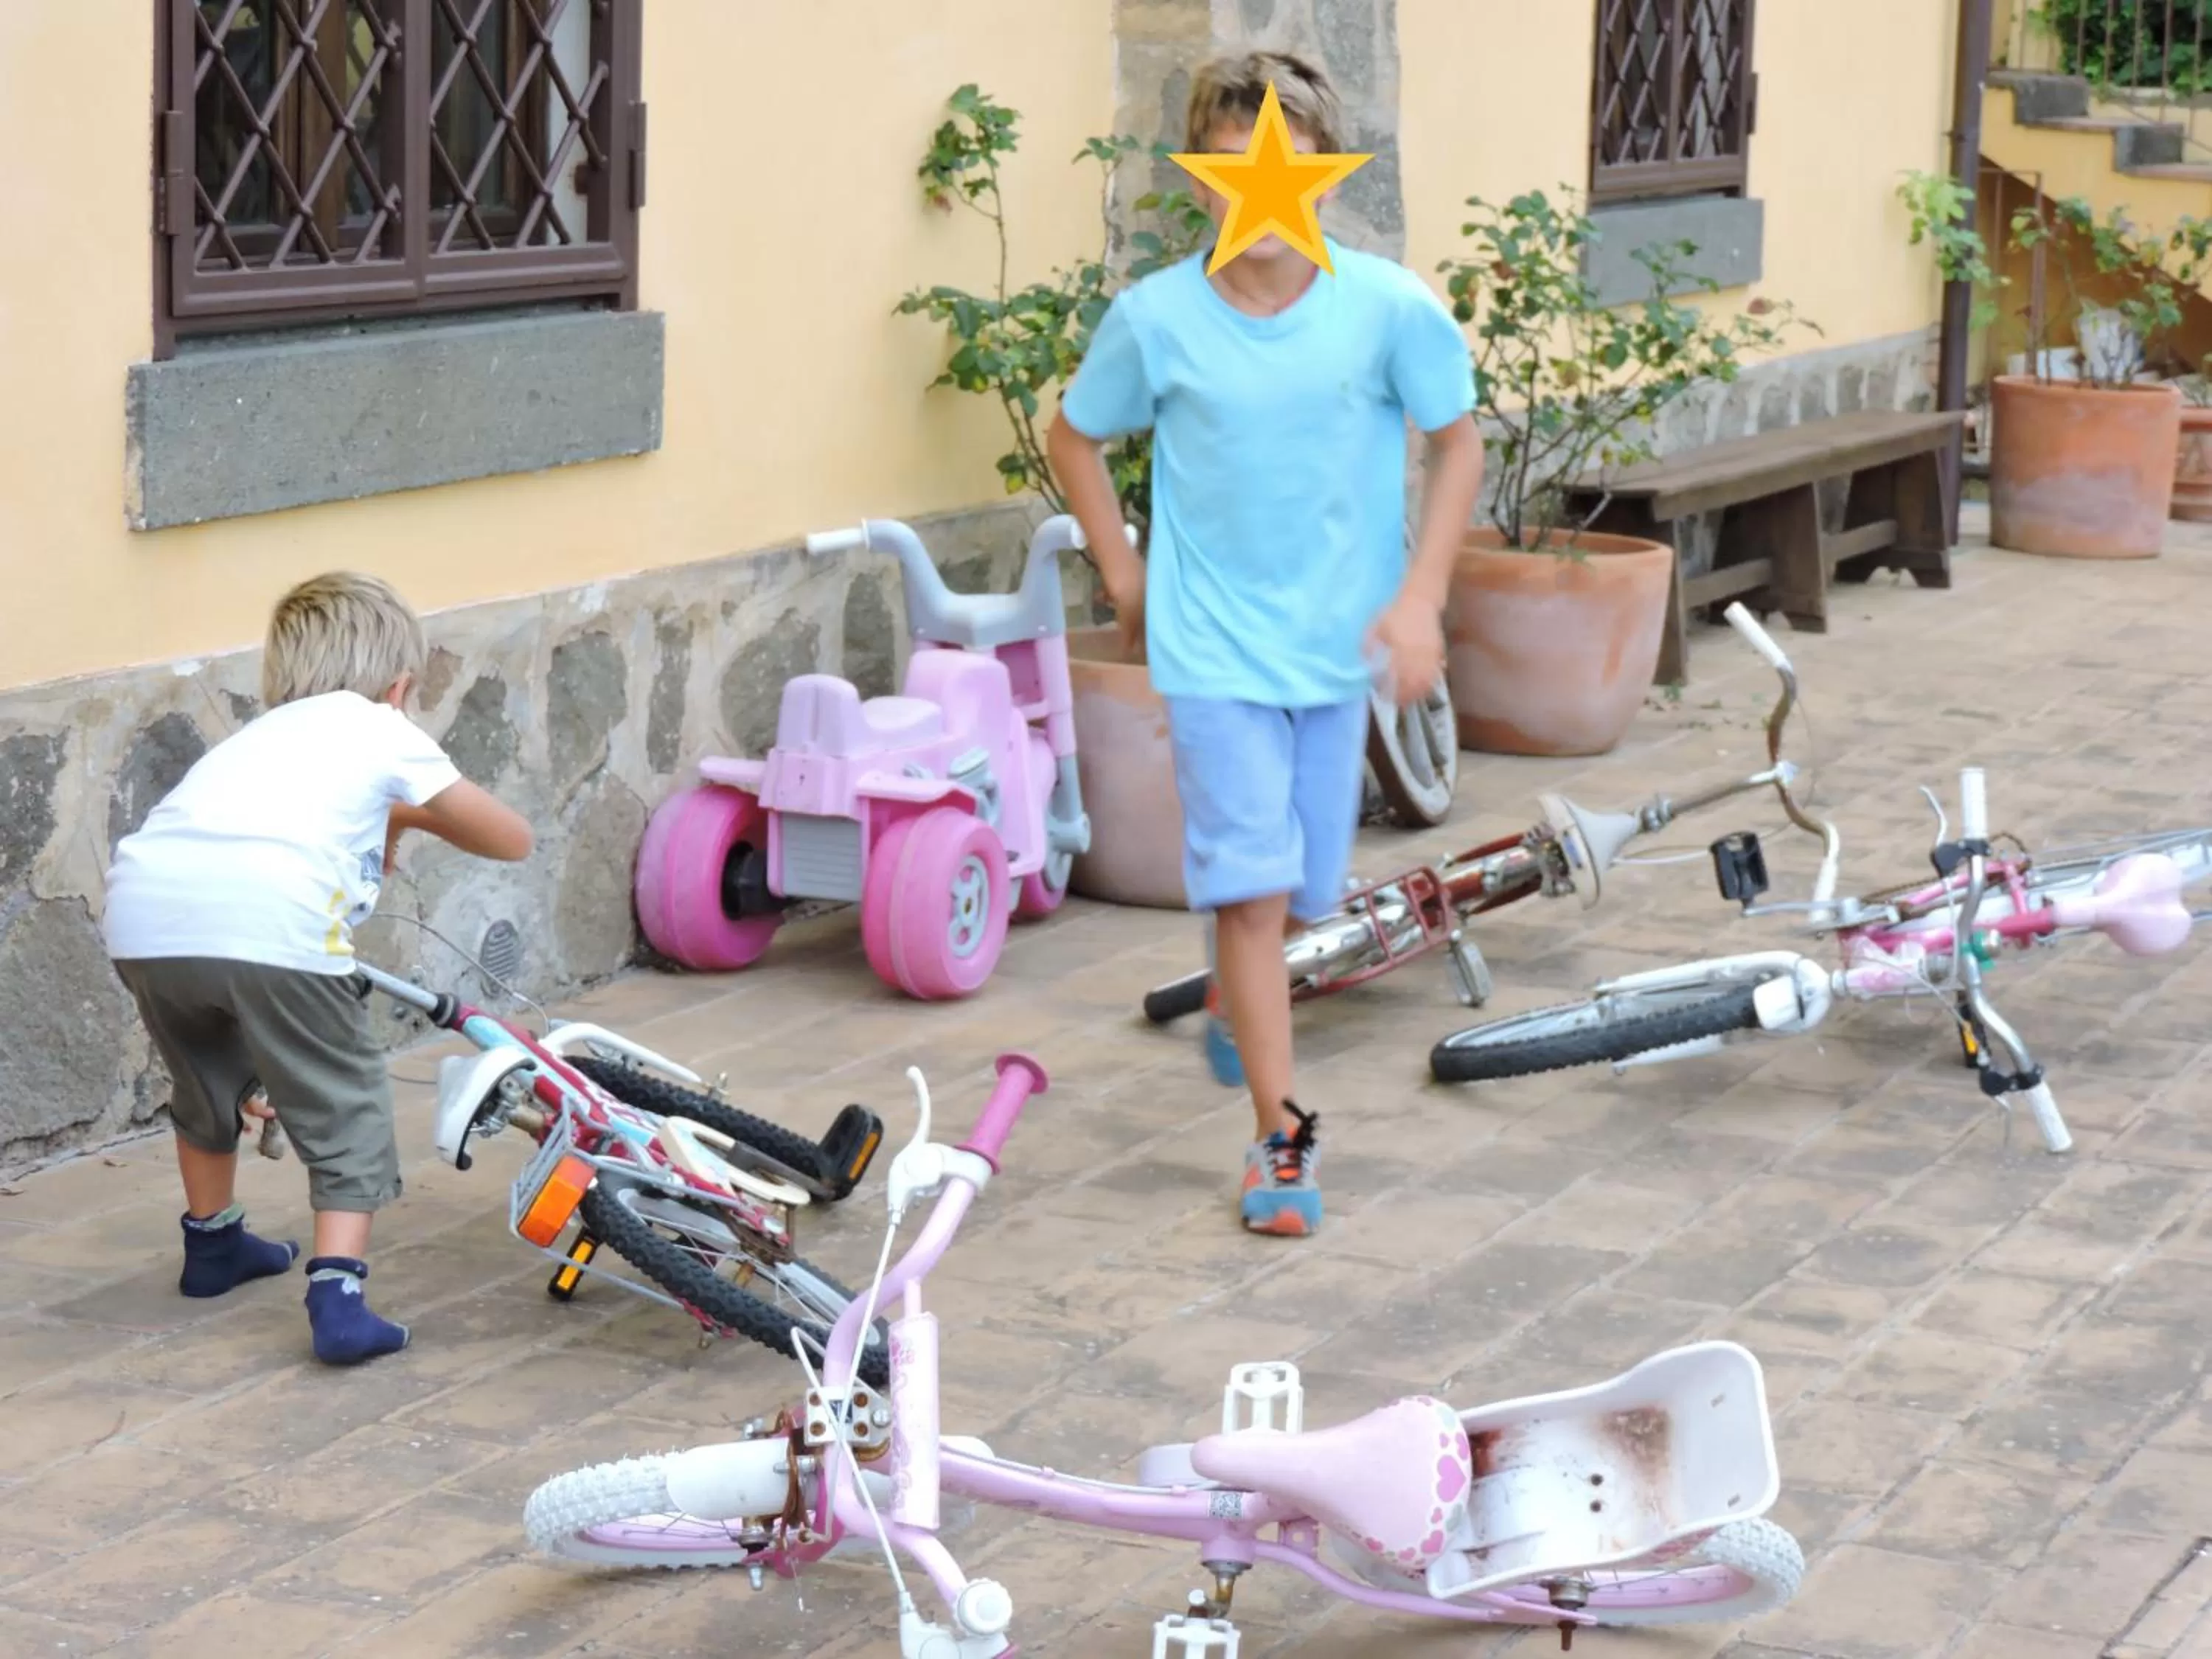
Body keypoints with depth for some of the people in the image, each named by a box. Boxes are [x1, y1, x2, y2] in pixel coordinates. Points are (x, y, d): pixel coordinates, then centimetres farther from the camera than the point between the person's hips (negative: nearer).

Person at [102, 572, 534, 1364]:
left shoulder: (253, 737, 38)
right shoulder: (381, 732, 24)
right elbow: (510, 838, 31)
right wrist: (410, 814, 48)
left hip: (141, 917, 5)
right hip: (270, 920, -5)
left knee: (208, 1085, 32)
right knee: (348, 1113, 11)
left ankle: (213, 1242, 49)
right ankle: (338, 1299, 0)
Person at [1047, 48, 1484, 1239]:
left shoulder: (1389, 307, -12)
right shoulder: (1156, 318, -12)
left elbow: (1457, 441, 1)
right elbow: (1074, 439, 6)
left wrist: (1419, 596, -6)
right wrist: (1124, 577, 3)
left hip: (1339, 645, 2)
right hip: (1213, 647, -2)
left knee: (1306, 890, 14)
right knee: (1252, 891, -9)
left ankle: (1229, 1001, 48)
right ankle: (1280, 1136, 2)